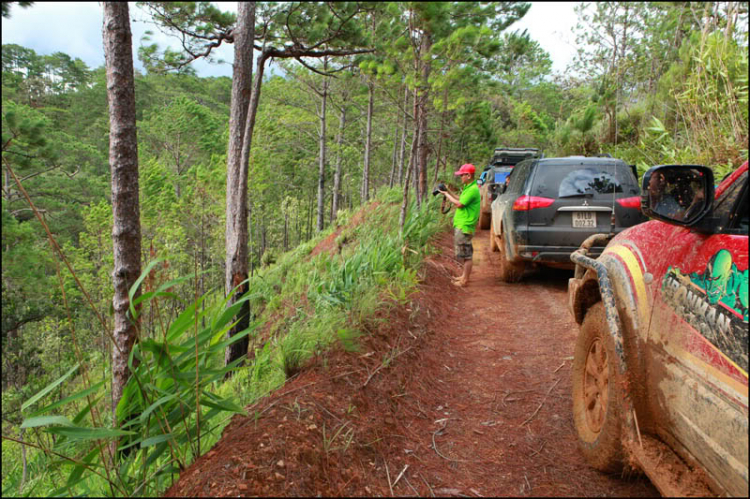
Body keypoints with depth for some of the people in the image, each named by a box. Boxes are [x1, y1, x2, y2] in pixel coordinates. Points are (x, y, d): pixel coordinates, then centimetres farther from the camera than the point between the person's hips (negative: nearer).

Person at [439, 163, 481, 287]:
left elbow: (459, 204, -19)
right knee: (464, 253, 19)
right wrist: (449, 192, 12)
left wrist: (447, 195, -8)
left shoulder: (473, 190, -18)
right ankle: (464, 275, 30)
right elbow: (461, 200, 18)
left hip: (464, 226, -11)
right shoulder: (467, 187, 14)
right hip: (460, 225, 11)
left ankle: (465, 280, 2)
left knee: (466, 254, -4)